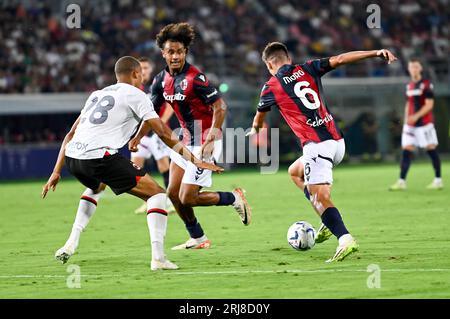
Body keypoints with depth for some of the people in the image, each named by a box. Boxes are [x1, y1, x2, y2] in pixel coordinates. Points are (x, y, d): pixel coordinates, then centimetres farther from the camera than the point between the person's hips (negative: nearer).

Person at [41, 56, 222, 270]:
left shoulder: (97, 95, 28)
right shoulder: (135, 95, 9)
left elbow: (71, 135, 27)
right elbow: (163, 133, 2)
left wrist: (57, 172, 29)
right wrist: (194, 160, 6)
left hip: (71, 157, 7)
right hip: (99, 156, -7)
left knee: (96, 187, 41)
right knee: (157, 194, 3)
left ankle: (71, 243, 27)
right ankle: (158, 257, -12)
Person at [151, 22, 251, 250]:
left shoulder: (195, 78, -19)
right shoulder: (162, 80, 4)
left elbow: (220, 108, -20)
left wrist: (210, 141, -25)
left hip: (205, 141, -8)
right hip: (185, 140, 8)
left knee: (187, 199, -11)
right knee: (173, 193, 8)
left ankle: (234, 198, 11)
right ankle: (197, 239, 24)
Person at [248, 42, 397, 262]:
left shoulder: (271, 88, 5)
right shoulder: (308, 69, 12)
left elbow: (259, 119, 24)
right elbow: (340, 59, 1)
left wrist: (255, 130, 48)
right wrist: (376, 53, 1)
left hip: (316, 146, -6)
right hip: (337, 141, 6)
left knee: (321, 198, -11)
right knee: (295, 172, 27)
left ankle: (344, 238, -33)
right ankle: (329, 222, 17)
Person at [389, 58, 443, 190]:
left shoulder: (426, 85, -7)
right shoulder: (409, 86, 14)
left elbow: (429, 105, -13)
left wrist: (416, 116, -21)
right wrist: (406, 119, 13)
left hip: (424, 123, -6)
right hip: (410, 124, 6)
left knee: (431, 149, -2)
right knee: (406, 150, -2)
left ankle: (438, 180, 7)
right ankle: (401, 182, -4)